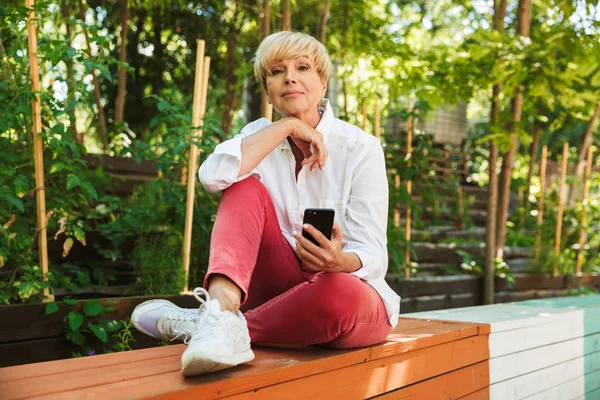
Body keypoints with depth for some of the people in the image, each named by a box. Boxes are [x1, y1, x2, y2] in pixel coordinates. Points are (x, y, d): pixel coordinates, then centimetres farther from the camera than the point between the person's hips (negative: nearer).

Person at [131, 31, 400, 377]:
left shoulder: (361, 147, -8)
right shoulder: (262, 136, 3)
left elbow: (372, 255, -14)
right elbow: (213, 176, -21)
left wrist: (341, 261, -38)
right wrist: (287, 127, -18)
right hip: (283, 288, 2)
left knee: (343, 294, -40)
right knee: (245, 187, -21)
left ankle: (206, 324, -26)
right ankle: (224, 308, -45)